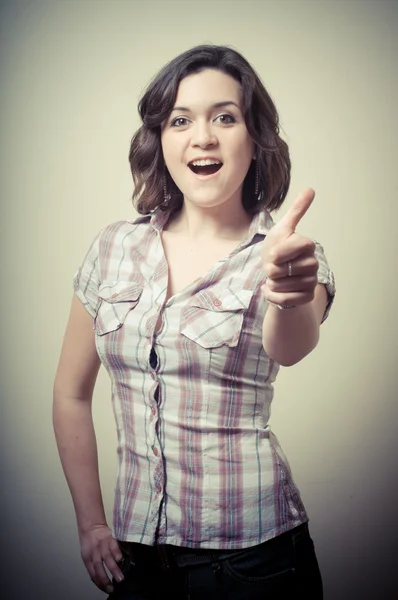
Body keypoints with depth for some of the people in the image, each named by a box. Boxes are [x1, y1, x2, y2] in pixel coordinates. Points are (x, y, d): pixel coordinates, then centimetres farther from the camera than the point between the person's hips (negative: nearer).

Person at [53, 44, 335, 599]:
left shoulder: (281, 256, -7)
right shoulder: (114, 249, 0)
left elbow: (289, 348, -29)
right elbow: (71, 394, 7)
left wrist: (289, 295, -50)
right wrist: (90, 523, 5)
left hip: (252, 552, -2)